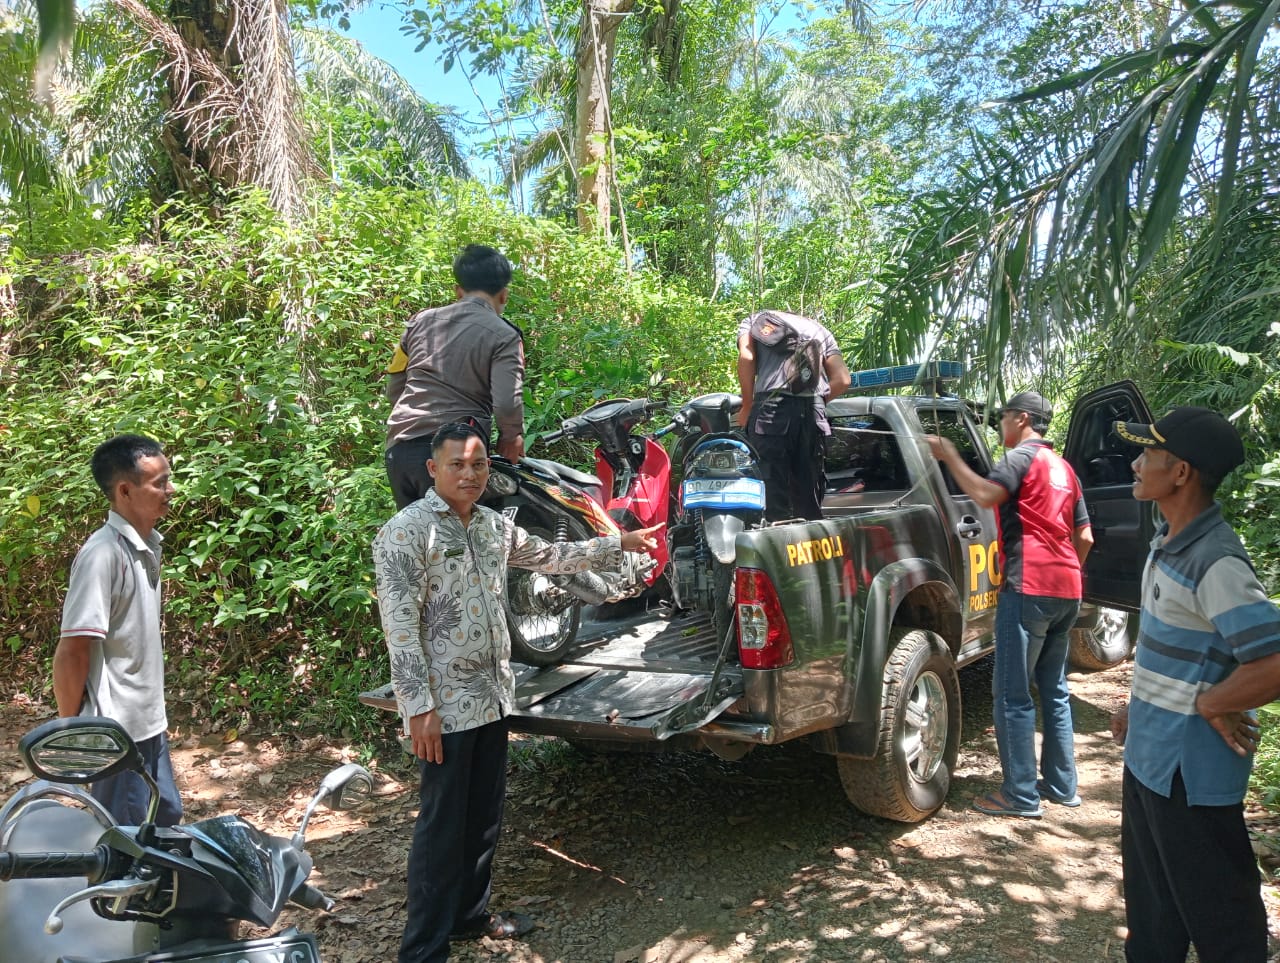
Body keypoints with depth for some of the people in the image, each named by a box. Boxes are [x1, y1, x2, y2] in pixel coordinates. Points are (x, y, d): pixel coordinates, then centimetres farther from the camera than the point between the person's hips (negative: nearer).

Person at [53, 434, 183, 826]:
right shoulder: (102, 554, -21)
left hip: (149, 722, 8)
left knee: (167, 821, 19)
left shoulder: (147, 546, 5)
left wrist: (157, 712, 17)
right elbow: (72, 651, -20)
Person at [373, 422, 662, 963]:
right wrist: (420, 707, -20)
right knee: (442, 826, -1)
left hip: (493, 696, 8)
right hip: (444, 705, -7)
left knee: (485, 816, 17)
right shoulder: (407, 532, -13)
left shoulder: (494, 526, 10)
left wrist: (620, 544, 23)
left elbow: (550, 555, 24)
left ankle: (469, 914, 35)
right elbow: (400, 625, -17)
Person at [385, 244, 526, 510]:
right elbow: (507, 404, -13)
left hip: (399, 446, 6)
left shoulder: (420, 321, 14)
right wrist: (512, 438, 6)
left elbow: (394, 390, 18)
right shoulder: (504, 336, -2)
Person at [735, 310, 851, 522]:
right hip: (814, 413, 3)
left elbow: (746, 357, 0)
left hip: (772, 408, -3)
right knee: (809, 503, 9)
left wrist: (747, 406, 7)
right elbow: (842, 380, 14)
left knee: (773, 499, -6)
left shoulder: (754, 320, 24)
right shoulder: (820, 330, 31)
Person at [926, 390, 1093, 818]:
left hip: (1028, 589, -9)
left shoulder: (1022, 457, -6)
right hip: (1066, 591, 9)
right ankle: (1062, 784, 24)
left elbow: (986, 495, -26)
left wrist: (950, 457, -18)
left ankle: (1021, 796, 0)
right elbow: (1084, 536, 21)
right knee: (1054, 689, 17)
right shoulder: (1063, 468, 20)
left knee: (1012, 695, -4)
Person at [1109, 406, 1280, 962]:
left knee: (1216, 913, 8)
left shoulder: (1215, 563, -25)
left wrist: (1208, 706, -18)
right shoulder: (1169, 541, 5)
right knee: (1150, 897, 24)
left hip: (1191, 769, -9)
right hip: (1149, 754, 9)